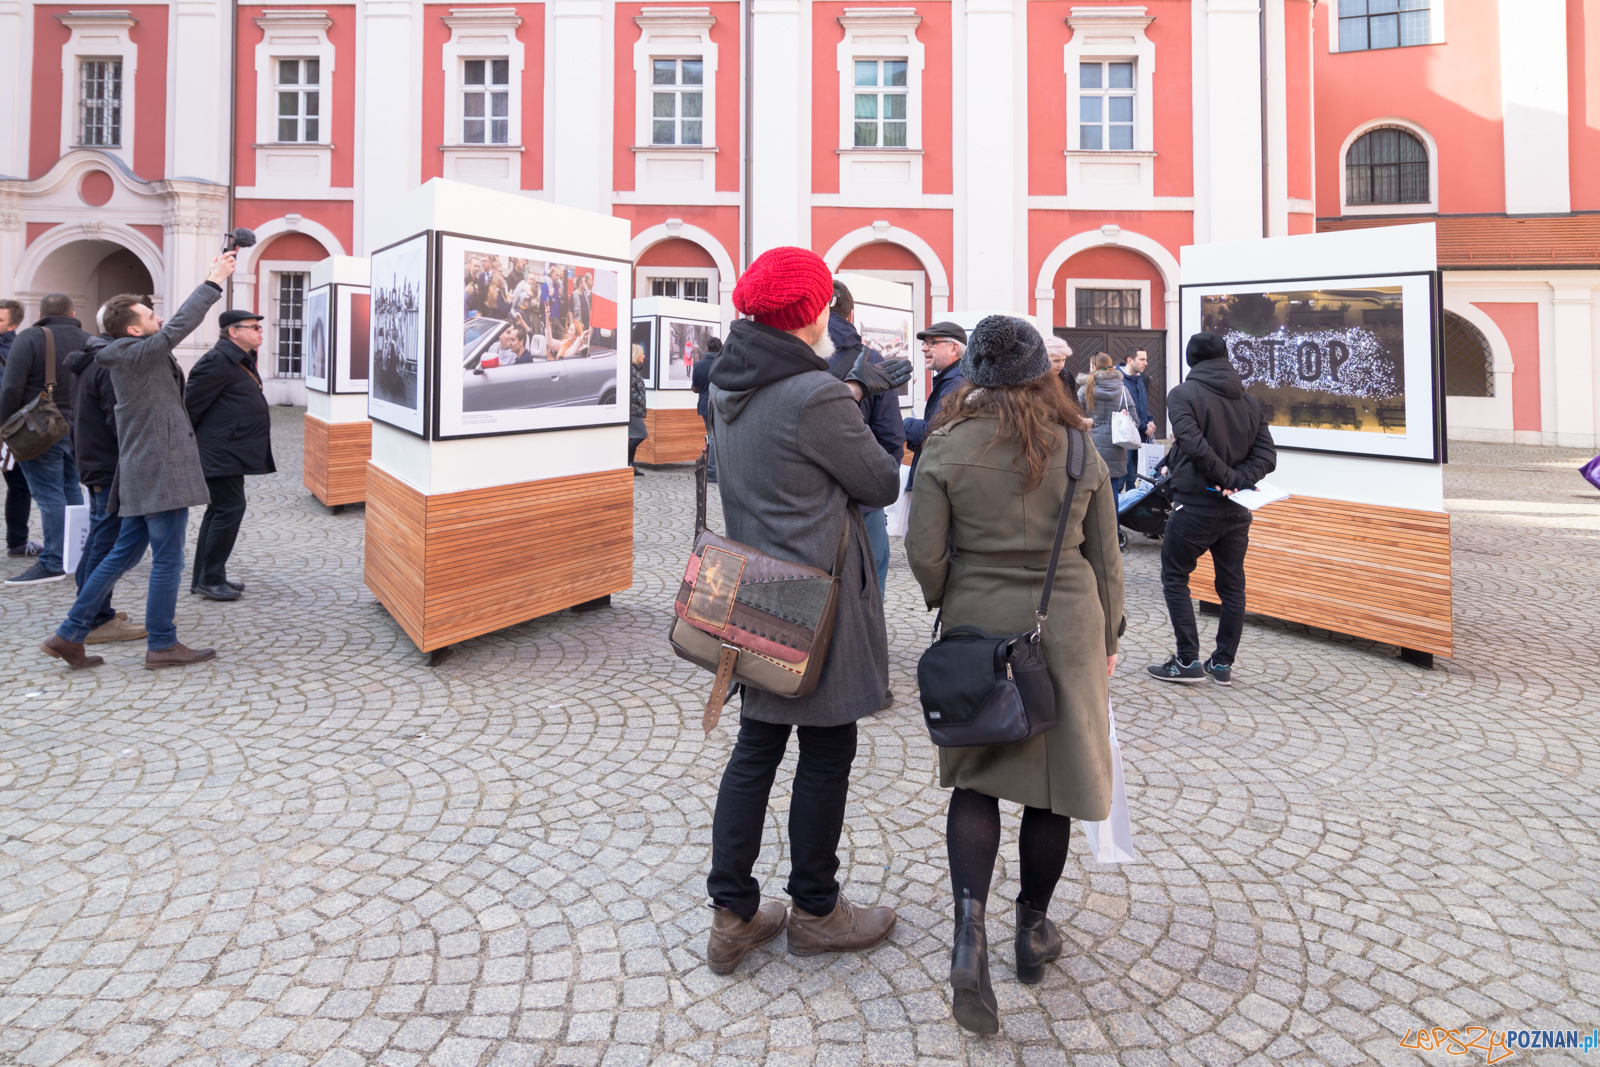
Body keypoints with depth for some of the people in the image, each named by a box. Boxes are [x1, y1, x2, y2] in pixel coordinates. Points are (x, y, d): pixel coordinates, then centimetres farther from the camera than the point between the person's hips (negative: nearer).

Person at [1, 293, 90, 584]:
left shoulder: (29, 338, -6)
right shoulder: (88, 341, 9)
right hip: (78, 429, 6)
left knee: (49, 495, -5)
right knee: (71, 491, 14)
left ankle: (52, 563, -4)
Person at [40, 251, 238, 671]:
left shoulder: (134, 355, 16)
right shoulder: (138, 354, -13)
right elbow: (181, 324, -17)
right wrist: (213, 283, -14)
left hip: (142, 474, 10)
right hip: (161, 473, -10)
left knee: (124, 554, 16)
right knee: (168, 561, -1)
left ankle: (69, 634, 19)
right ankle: (162, 645, 8)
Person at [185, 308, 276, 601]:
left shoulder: (242, 360, 16)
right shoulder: (217, 362, -16)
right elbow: (191, 404, -16)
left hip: (232, 452, 11)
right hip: (221, 452, -11)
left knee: (220, 510, 14)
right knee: (230, 510, -8)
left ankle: (204, 578, 23)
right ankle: (210, 580, 1)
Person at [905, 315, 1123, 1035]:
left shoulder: (946, 448, -7)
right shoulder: (1079, 449, -1)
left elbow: (924, 553, -9)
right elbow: (1105, 559, 4)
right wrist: (1107, 637, 15)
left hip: (977, 629, -1)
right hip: (1066, 629, 1)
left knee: (976, 778, 11)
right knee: (1054, 779, 14)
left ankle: (970, 930, -6)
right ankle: (1033, 930, 29)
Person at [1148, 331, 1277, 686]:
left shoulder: (1183, 393, -7)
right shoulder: (1249, 401, 9)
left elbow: (1194, 444, -22)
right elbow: (1267, 455, 1)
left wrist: (1228, 477, -13)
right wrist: (1239, 481, -10)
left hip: (1195, 505, -5)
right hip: (1237, 510, 5)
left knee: (1174, 577, 8)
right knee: (1232, 586, 13)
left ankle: (1188, 661, 6)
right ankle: (1223, 664, 19)